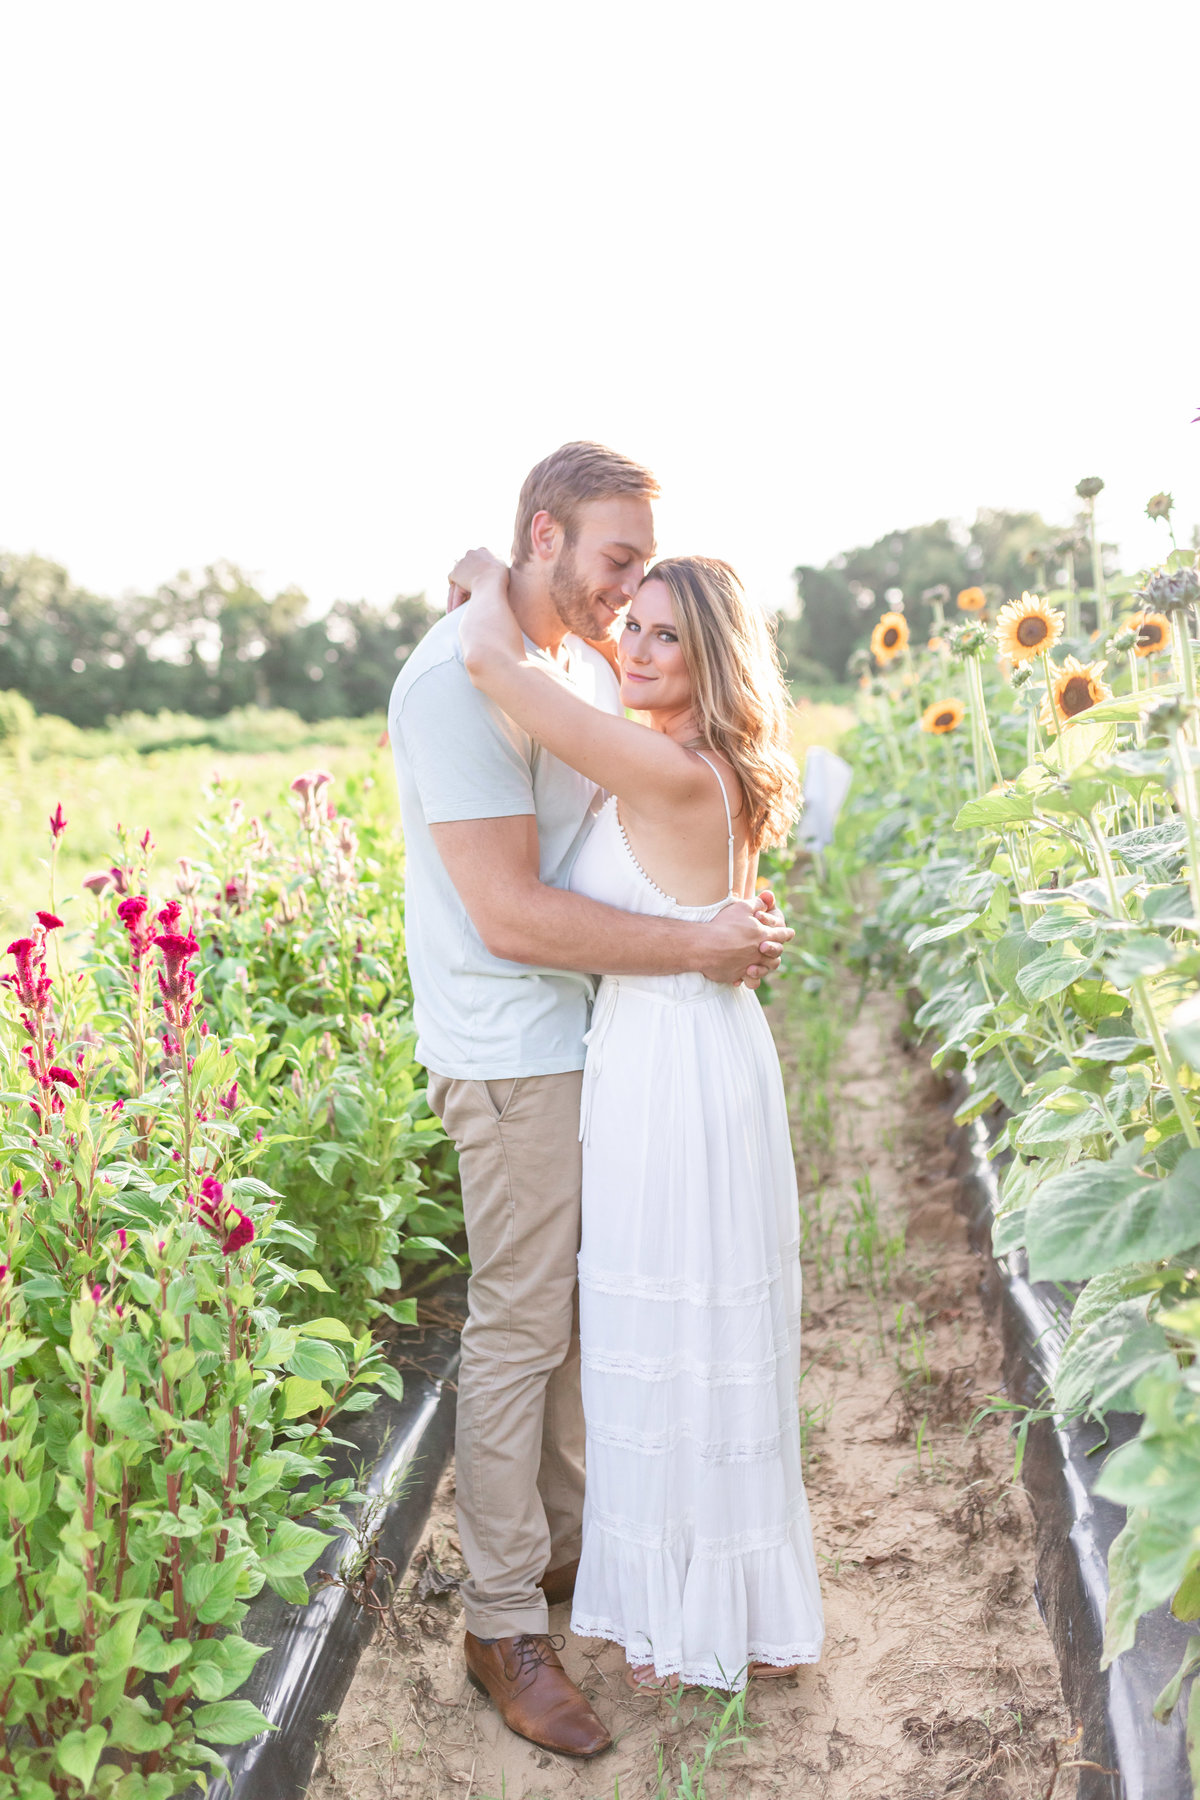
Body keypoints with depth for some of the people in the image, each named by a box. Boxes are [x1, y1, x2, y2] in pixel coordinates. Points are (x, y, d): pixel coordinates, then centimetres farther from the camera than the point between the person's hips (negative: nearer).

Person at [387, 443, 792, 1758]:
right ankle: (504, 1625, 17)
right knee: (520, 1327, 1)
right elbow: (510, 915, -24)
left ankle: (569, 1542, 36)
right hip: (516, 1052, -9)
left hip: (604, 1036, 9)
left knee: (585, 1306, 17)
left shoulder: (586, 664, 11)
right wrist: (697, 947, -21)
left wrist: (731, 909, 4)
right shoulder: (459, 680, -19)